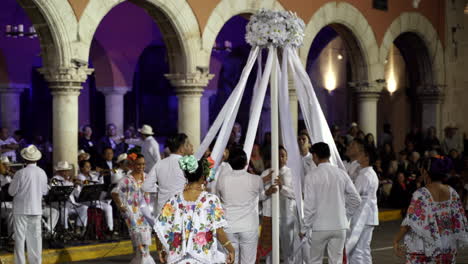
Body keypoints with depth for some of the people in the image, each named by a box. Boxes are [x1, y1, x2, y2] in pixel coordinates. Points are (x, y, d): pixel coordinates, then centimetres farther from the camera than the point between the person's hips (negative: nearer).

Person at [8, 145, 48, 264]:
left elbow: (11, 191, -7)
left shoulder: (20, 173, -15)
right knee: (35, 237, 11)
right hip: (36, 209, 4)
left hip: (21, 210, -4)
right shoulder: (42, 173, -3)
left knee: (20, 237, 2)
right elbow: (44, 191, 7)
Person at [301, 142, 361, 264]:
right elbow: (356, 200, 4)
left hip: (320, 227, -3)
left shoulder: (312, 176, -9)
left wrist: (304, 229, -2)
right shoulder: (341, 174, 1)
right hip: (339, 226, 3)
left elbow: (309, 206, -10)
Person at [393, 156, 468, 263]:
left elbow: (410, 222, -19)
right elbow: (459, 220, 6)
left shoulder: (420, 194, -15)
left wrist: (396, 241, -13)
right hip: (448, 249, 5)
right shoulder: (452, 192, 0)